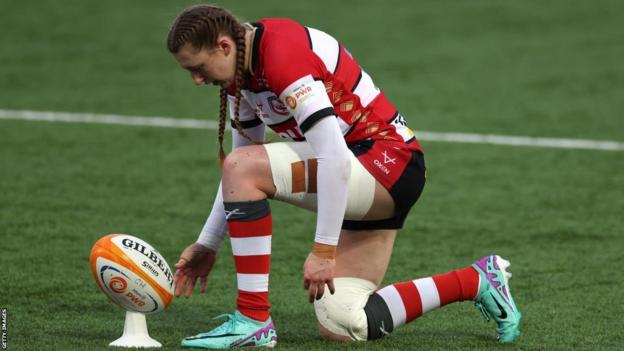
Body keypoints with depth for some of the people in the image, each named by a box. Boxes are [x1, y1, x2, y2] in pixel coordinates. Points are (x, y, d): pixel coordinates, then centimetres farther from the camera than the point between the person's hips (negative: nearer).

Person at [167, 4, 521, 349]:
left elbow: (334, 159, -28)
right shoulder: (242, 75, 8)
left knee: (243, 168, -23)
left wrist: (323, 250, -27)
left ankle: (253, 320, -16)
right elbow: (240, 174, 20)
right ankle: (477, 281, 17)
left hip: (389, 163, -10)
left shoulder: (282, 53, -22)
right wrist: (207, 244, 17)